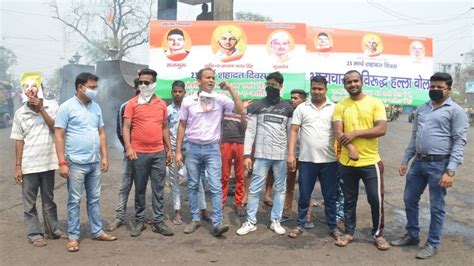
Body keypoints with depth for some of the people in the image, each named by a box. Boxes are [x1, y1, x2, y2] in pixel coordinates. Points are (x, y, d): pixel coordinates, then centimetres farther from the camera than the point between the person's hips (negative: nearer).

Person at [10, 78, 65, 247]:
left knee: (49, 200, 14)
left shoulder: (52, 106, -1)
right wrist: (17, 166, -2)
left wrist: (40, 108, -16)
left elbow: (55, 128, -12)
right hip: (29, 165, -1)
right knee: (30, 203, 6)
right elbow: (19, 141, 0)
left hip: (48, 162, 1)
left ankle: (52, 230, 26)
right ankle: (34, 234, 16)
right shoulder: (20, 113, -1)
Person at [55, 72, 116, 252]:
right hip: (76, 163, -5)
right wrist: (62, 162, -14)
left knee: (94, 199, 13)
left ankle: (97, 231, 24)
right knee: (74, 201, 4)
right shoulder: (67, 107, -7)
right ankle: (73, 237, 14)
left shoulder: (96, 107, 10)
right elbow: (59, 136, -9)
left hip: (95, 162, 6)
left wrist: (104, 157, 9)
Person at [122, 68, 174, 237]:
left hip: (159, 153, 3)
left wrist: (169, 149, 11)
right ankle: (139, 221, 19)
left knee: (158, 188, 6)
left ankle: (158, 222, 15)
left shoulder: (162, 104, 9)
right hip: (139, 153, -3)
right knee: (140, 189, 7)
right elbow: (126, 127, -4)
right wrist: (128, 148, -16)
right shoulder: (132, 103, -1)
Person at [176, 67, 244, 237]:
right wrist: (178, 151, 2)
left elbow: (240, 110, -11)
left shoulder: (220, 99, -2)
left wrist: (230, 89, -15)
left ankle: (217, 223, -3)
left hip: (212, 148, -1)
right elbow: (182, 126, 5)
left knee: (215, 187, -6)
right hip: (193, 148, 1)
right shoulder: (188, 101, 0)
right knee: (193, 186, 9)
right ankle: (195, 219, 23)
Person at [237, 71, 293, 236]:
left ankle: (276, 221, 19)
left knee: (280, 189, 7)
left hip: (282, 155, 2)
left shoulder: (288, 108, 8)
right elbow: (250, 131, 0)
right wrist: (247, 155, -7)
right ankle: (251, 222, 11)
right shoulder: (256, 106, 3)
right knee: (255, 188, 0)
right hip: (261, 154, -2)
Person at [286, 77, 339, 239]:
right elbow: (294, 132, 3)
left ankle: (333, 226, 23)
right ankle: (300, 225, 23)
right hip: (306, 160, 0)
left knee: (330, 196, 10)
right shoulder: (301, 108, 5)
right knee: (304, 195, 9)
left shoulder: (334, 108, 4)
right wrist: (291, 154, -4)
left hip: (329, 160, 0)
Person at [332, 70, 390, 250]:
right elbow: (338, 133, -7)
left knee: (376, 199, 4)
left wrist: (355, 133, -17)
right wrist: (350, 147, -25)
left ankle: (378, 234, 23)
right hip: (346, 163, 2)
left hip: (371, 162, -1)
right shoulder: (340, 106, 3)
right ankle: (349, 232, 28)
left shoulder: (375, 103, -2)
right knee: (349, 200, 13)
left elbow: (382, 129, -11)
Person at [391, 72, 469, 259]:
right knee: (409, 200, 14)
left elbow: (459, 142, -12)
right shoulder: (421, 109, 13)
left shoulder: (455, 111, -6)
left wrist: (450, 171, -19)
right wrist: (405, 161, 15)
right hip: (418, 162, 7)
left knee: (436, 207, 5)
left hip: (439, 165, -6)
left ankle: (433, 244, 20)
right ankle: (412, 235, 32)